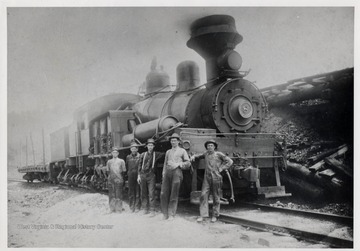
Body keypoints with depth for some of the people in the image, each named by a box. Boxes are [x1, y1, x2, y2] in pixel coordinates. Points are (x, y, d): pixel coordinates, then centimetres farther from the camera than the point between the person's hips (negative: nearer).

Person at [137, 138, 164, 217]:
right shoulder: (143, 155, 8)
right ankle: (145, 209, 15)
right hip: (143, 175, 2)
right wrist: (139, 176, 5)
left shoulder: (156, 154, 5)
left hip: (151, 176, -2)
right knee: (143, 193, 6)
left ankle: (152, 210, -6)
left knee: (151, 193, -7)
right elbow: (139, 165, 10)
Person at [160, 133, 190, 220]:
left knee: (174, 195, -5)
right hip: (167, 172, 4)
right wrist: (163, 173, 9)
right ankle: (165, 214, 6)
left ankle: (171, 214, 2)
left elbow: (188, 163, 6)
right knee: (163, 193, -3)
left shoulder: (182, 151, 12)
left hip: (176, 172, -4)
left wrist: (178, 164, -6)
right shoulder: (168, 152, 24)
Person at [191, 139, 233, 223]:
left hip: (216, 177, -3)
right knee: (203, 195, -8)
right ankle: (202, 215, -6)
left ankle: (215, 215, 14)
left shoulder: (219, 154, 1)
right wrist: (193, 156, 9)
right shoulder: (206, 154, 12)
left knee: (216, 197, 4)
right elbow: (199, 156, 31)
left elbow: (230, 161, 2)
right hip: (207, 177, 3)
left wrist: (221, 168, -4)